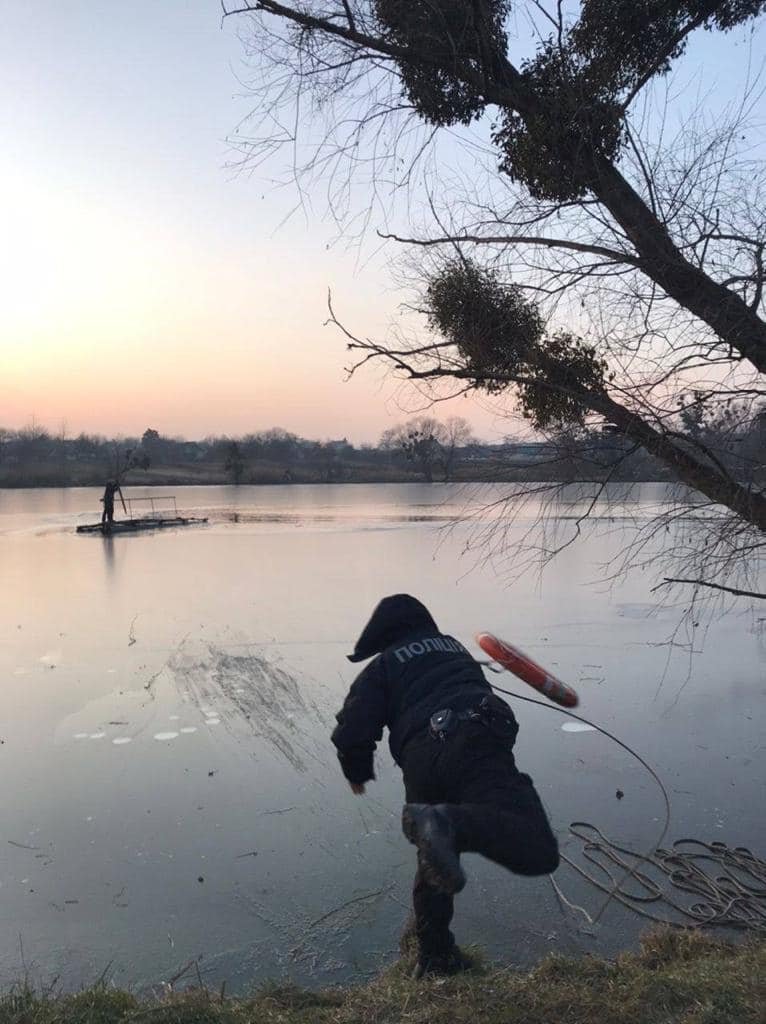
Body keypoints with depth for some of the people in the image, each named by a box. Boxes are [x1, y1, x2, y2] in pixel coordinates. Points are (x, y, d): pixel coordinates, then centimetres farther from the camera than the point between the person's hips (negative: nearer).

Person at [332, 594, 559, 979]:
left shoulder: (381, 667, 21)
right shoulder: (453, 646, 31)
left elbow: (352, 731, 9)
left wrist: (357, 773, 30)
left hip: (422, 766, 1)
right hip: (477, 748, -1)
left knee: (434, 861, 27)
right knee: (537, 849, -16)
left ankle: (434, 957, 33)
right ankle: (451, 824, -37)